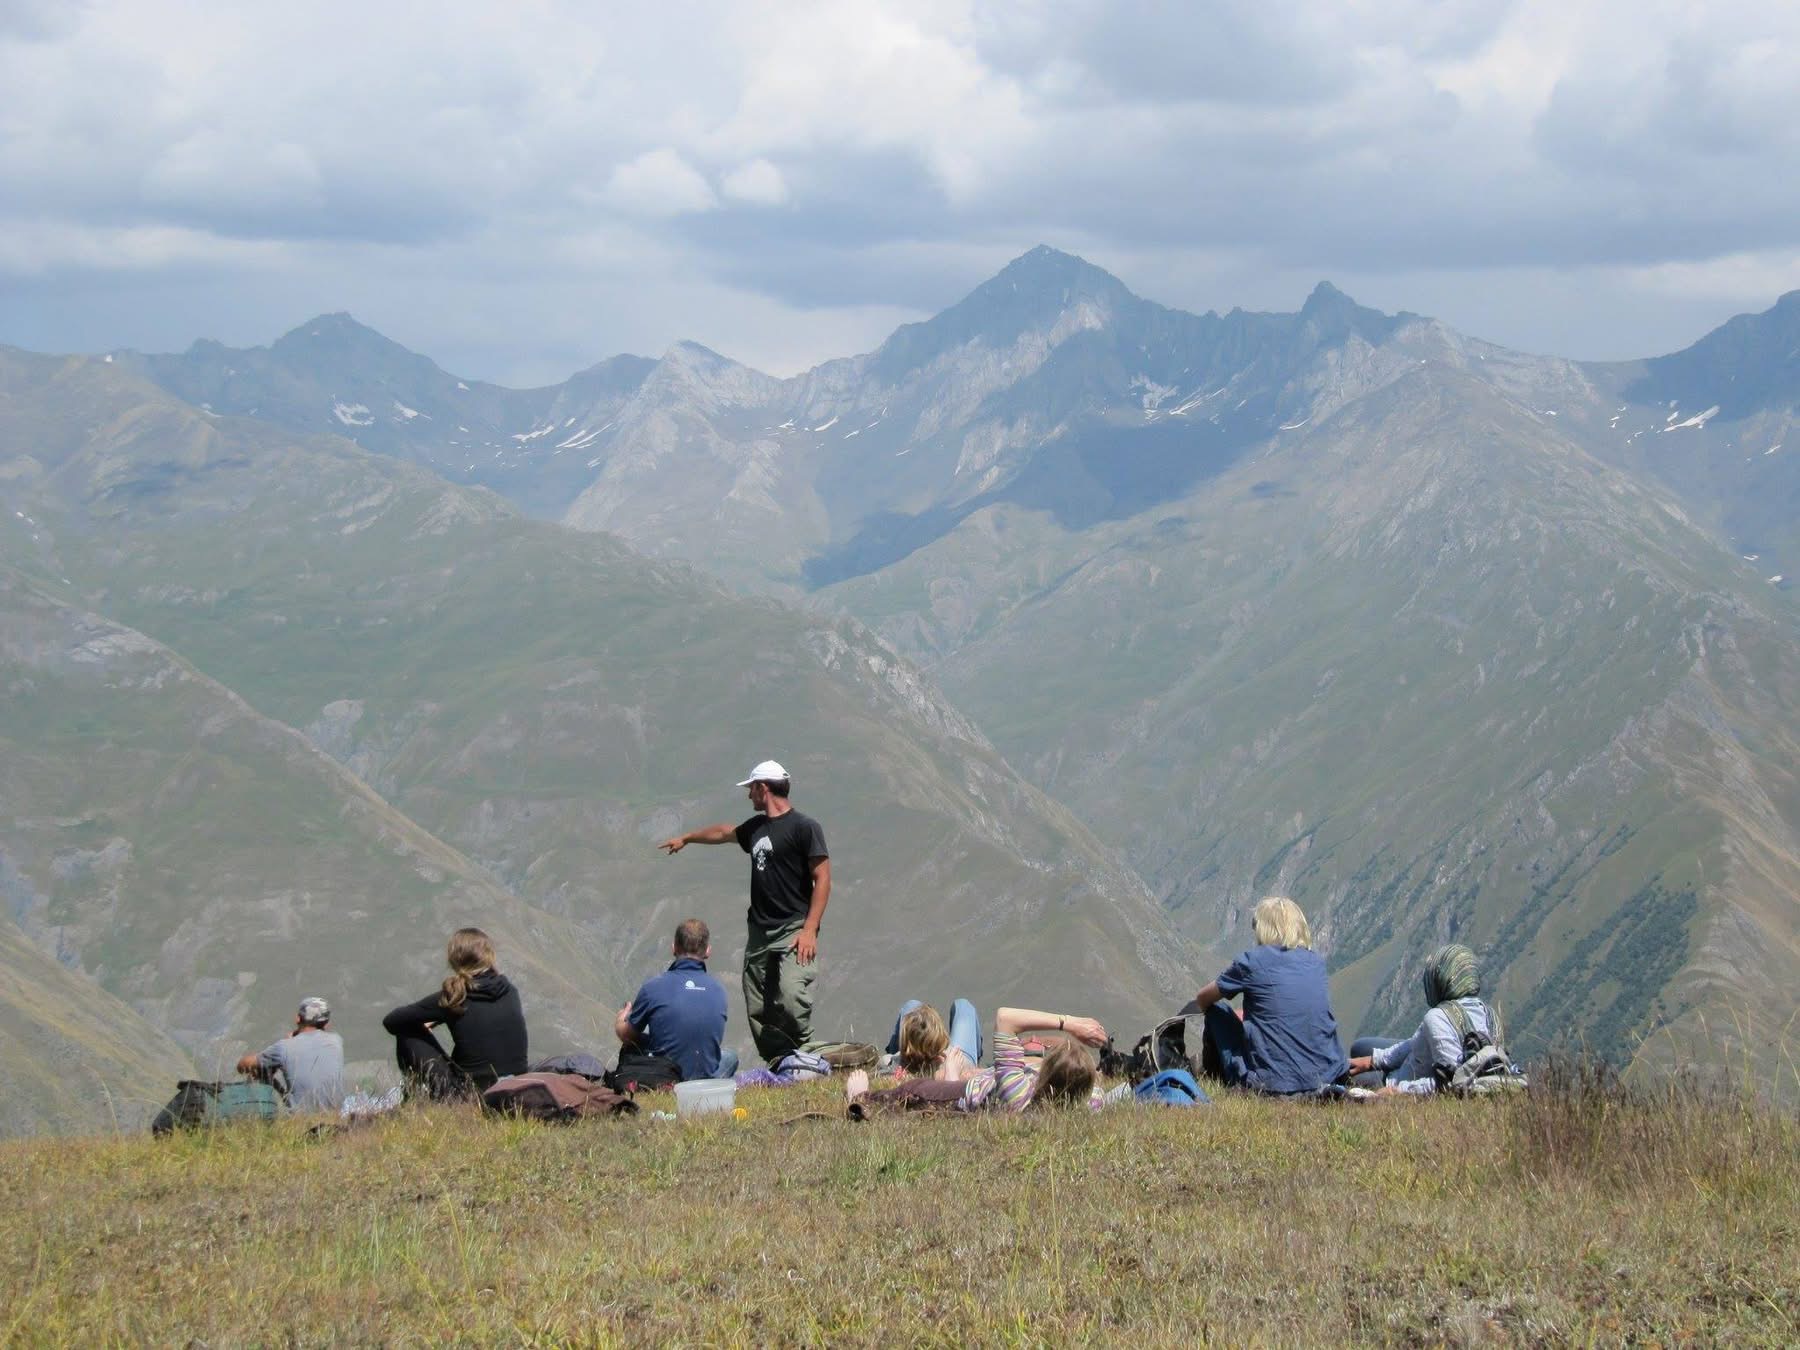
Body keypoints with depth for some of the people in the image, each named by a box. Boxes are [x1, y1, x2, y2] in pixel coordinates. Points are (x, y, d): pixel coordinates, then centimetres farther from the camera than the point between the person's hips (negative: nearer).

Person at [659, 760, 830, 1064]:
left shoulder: (803, 827, -6)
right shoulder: (756, 828, 18)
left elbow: (823, 878, -10)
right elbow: (724, 832, 40)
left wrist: (809, 930, -18)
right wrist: (686, 838, 57)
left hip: (794, 929, -8)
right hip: (760, 932, 8)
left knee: (791, 999, -24)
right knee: (758, 1010, 0)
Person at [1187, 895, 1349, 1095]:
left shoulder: (1253, 960, -5)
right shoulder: (1316, 962, 8)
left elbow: (1202, 1000, 11)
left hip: (1274, 1084, -5)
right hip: (1327, 1077, 5)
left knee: (1216, 1010, 17)